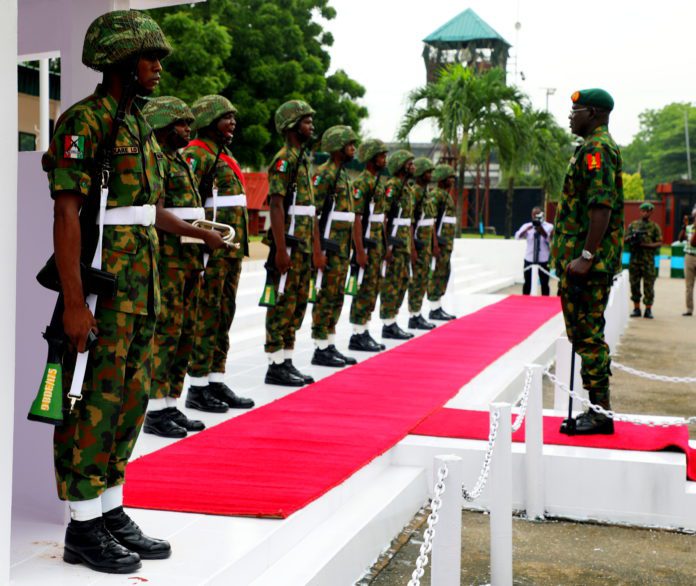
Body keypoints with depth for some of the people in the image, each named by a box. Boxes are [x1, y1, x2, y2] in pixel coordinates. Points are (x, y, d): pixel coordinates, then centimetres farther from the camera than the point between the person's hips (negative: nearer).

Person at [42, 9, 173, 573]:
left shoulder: (139, 125, 16)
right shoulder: (83, 121, -12)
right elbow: (66, 213, -18)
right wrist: (74, 304, -23)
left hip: (140, 286, 9)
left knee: (130, 397, 12)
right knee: (94, 402, -2)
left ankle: (112, 512, 23)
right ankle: (83, 528, 8)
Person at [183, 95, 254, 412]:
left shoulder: (225, 155, 20)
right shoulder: (197, 154, -10)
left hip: (231, 251, 9)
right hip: (211, 251, -9)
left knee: (223, 316, 12)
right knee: (205, 317, -4)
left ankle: (217, 383, 19)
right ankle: (198, 388, 3)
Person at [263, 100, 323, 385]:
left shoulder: (304, 159, 18)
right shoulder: (284, 159, -11)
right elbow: (276, 206, -18)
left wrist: (316, 249, 19)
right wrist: (281, 250, -23)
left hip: (304, 245, 9)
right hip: (289, 243, -9)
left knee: (298, 304, 12)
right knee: (283, 304, -6)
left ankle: (287, 361, 18)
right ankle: (276, 365, -1)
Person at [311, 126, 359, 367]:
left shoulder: (343, 174, 18)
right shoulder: (324, 174, -12)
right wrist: (319, 248, -21)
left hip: (342, 247, 9)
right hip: (329, 245, -9)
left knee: (337, 297, 11)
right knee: (326, 295, -6)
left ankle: (330, 346, 17)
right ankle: (321, 349, -2)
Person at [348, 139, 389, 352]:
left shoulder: (380, 182, 15)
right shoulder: (361, 182, -13)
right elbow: (356, 217, -18)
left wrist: (385, 245, 18)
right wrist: (360, 250, -22)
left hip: (377, 244, 9)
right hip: (366, 243, -9)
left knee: (373, 288, 11)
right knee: (365, 288, -6)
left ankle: (364, 332, 18)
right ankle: (358, 335, -1)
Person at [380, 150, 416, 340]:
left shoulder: (407, 187, 17)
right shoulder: (392, 185, -12)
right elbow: (382, 216, -18)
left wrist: (411, 245, 20)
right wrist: (387, 246, -22)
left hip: (404, 243, 10)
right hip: (395, 243, -10)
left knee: (403, 281, 13)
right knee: (392, 282, -6)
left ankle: (392, 321, 19)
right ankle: (388, 325, -2)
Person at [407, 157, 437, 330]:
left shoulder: (427, 193, 16)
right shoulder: (414, 192, -13)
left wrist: (435, 244, 19)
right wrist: (412, 249, -21)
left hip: (427, 244, 9)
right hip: (418, 243, -9)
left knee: (422, 279, 11)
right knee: (418, 280, -6)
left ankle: (417, 314, 16)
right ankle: (414, 317, -1)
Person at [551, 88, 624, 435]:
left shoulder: (596, 149, -13)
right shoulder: (602, 147, 20)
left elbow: (602, 207, -23)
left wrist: (586, 256, -24)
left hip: (588, 262, -11)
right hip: (591, 259, 11)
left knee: (587, 335, -7)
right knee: (586, 334, 13)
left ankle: (600, 414, -3)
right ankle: (598, 410, 19)